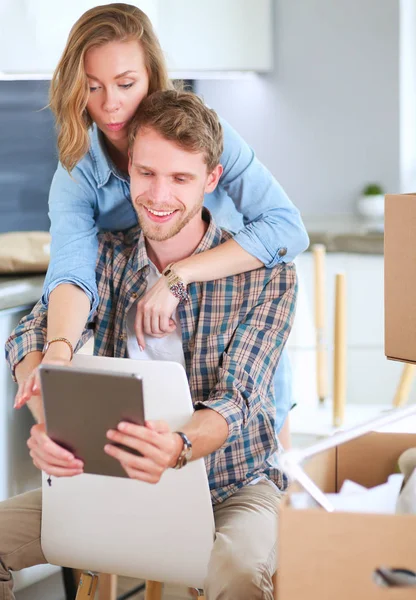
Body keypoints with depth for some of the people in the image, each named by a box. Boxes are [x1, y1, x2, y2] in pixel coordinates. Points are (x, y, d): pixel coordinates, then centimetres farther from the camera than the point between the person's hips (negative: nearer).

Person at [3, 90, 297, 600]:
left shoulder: (268, 275, -11)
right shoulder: (108, 256, 1)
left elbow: (235, 399, -19)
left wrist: (178, 448, -44)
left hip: (233, 485, -4)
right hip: (120, 478, 4)